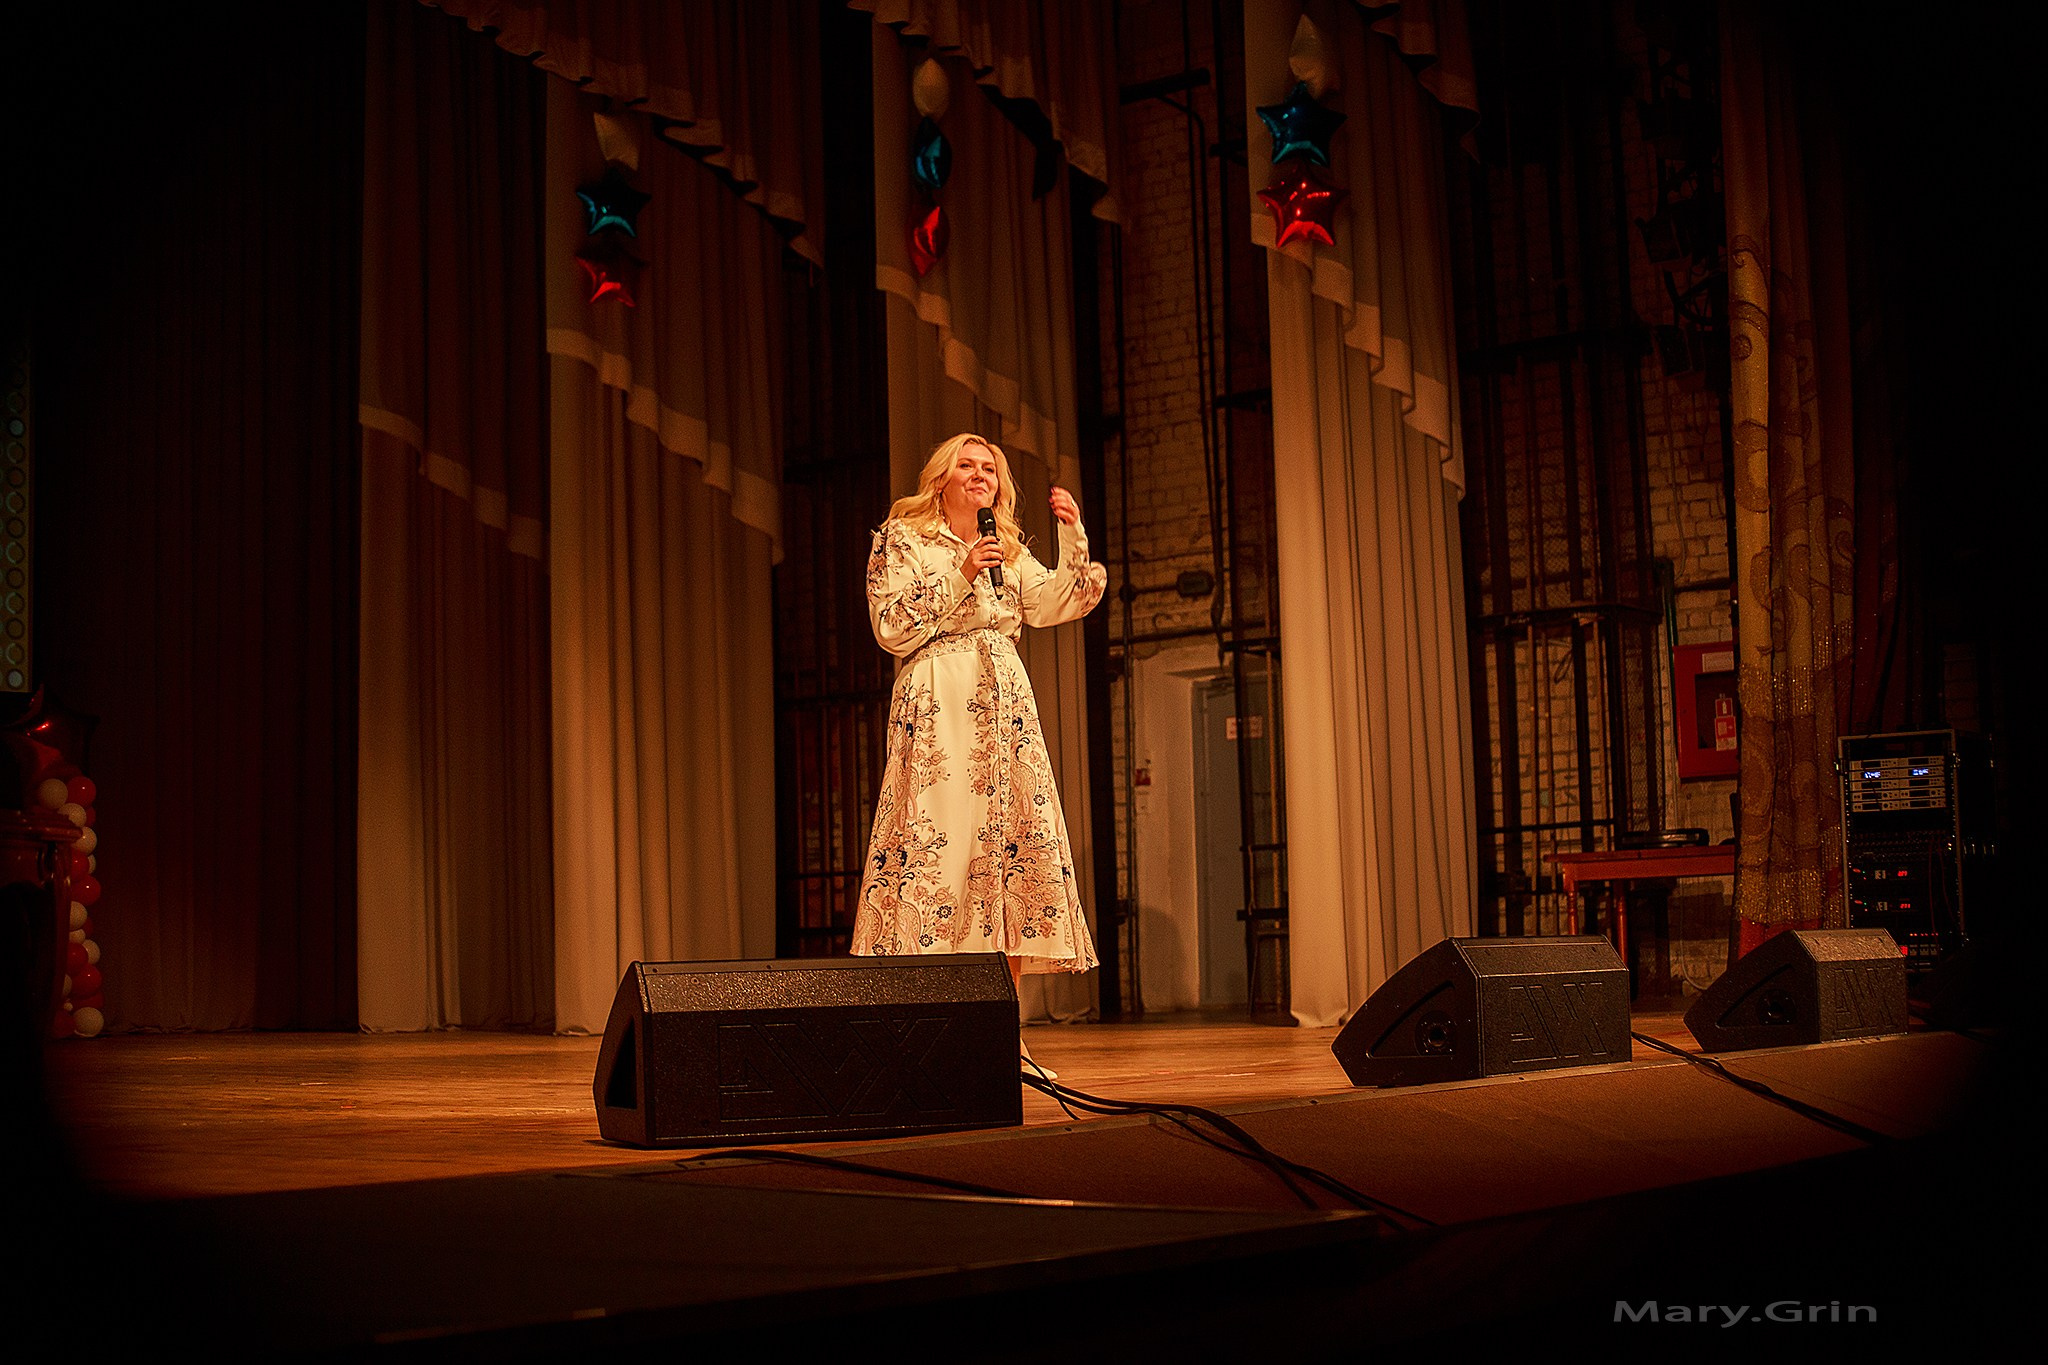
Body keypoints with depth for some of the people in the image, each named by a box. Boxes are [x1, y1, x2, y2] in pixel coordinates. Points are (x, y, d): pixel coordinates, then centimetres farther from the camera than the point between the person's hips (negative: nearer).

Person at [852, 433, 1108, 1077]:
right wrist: (959, 576, -10)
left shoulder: (1011, 552, 21)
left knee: (1015, 847, -1)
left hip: (1006, 707, 5)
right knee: (940, 849, -13)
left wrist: (1073, 538, -4)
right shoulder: (901, 539, 6)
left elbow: (1054, 606, 6)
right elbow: (893, 629, -5)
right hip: (938, 708, -5)